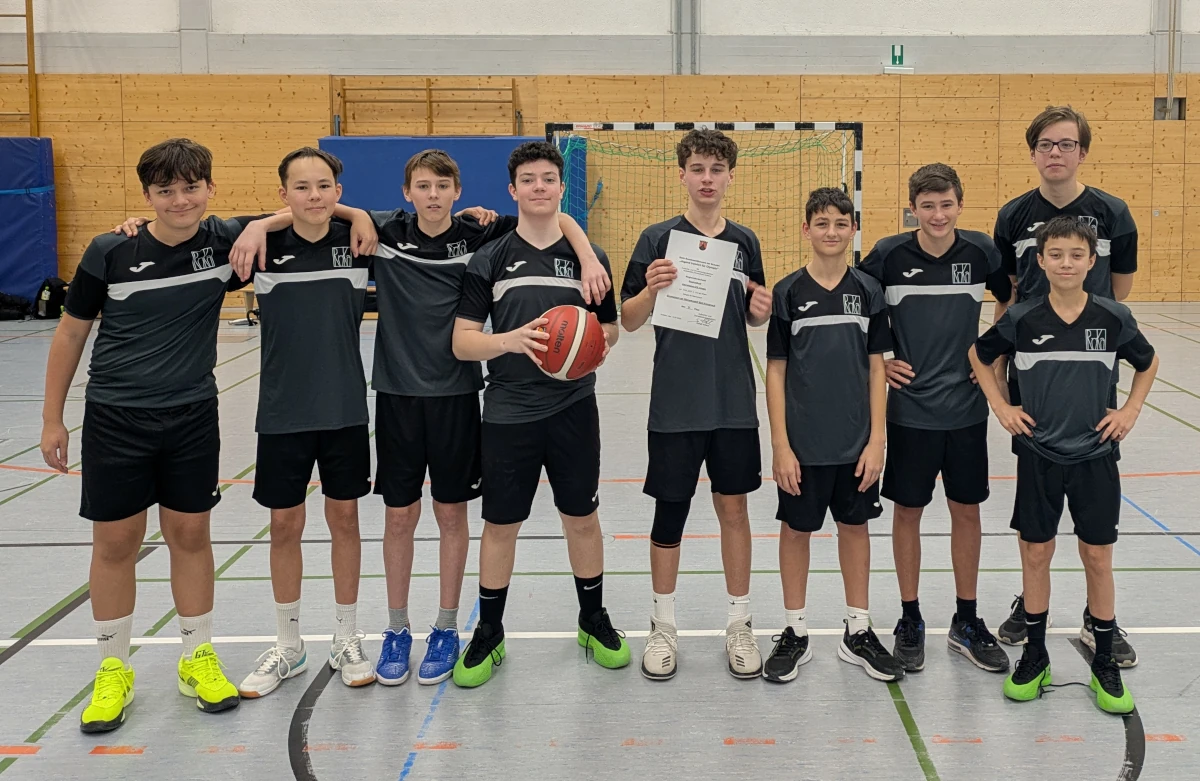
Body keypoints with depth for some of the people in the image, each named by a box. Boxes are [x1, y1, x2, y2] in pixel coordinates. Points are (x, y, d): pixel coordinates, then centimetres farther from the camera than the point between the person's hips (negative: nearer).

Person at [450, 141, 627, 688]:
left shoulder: (588, 256, 3)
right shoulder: (490, 260, -1)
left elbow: (609, 328, 11)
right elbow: (462, 342, -5)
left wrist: (597, 343, -12)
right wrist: (510, 340, -24)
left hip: (574, 408, 1)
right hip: (508, 412, -1)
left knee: (582, 518, 11)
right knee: (500, 524, 7)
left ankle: (594, 622, 31)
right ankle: (488, 634, 24)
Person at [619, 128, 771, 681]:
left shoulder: (744, 241, 7)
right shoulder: (658, 239, -3)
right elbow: (629, 320, -4)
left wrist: (761, 311, -7)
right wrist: (651, 289, -23)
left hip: (734, 401, 3)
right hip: (675, 402, -2)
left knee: (734, 508, 9)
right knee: (670, 511, 6)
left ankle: (739, 624, 22)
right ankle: (663, 626, 21)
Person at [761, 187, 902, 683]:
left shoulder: (868, 291, 1)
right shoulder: (788, 292, -4)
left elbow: (876, 368, 3)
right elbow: (776, 372, -3)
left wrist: (876, 439, -3)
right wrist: (780, 445, -8)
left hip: (856, 441, 2)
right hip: (803, 441, -2)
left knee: (855, 526, 12)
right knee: (796, 529, 8)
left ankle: (857, 633, 25)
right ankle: (795, 633, 22)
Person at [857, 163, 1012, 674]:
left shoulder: (981, 251, -4)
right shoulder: (889, 254, -8)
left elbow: (1011, 301, 13)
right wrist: (878, 359, -4)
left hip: (967, 406, 2)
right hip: (910, 407, -1)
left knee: (966, 510, 10)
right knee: (908, 511, 7)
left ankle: (966, 622, 24)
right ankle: (910, 621, 21)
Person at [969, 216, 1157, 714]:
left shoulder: (1114, 318, -5)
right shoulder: (1021, 319, -7)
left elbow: (1148, 363, 12)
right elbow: (978, 355, 9)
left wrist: (1130, 411, 3)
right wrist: (1000, 407, 2)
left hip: (1095, 454, 0)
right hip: (1039, 454, 0)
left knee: (1098, 557, 6)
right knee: (1036, 553, 6)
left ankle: (1104, 665, 19)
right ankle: (1035, 657, 21)